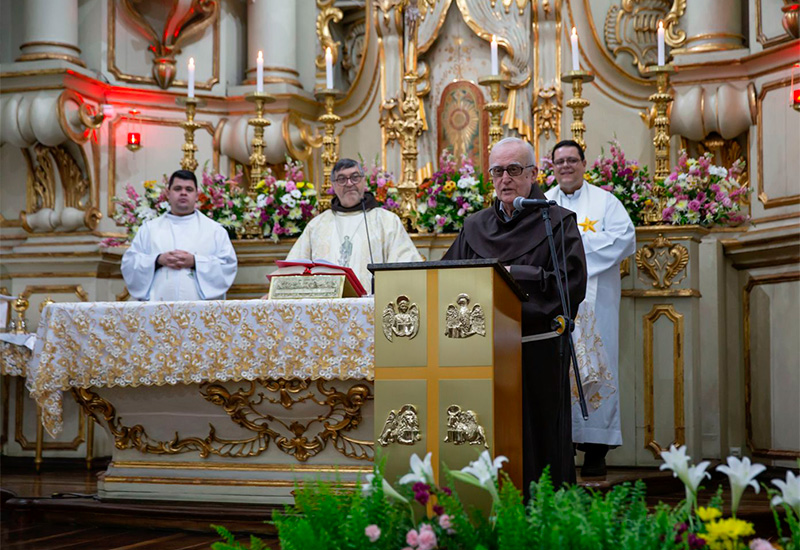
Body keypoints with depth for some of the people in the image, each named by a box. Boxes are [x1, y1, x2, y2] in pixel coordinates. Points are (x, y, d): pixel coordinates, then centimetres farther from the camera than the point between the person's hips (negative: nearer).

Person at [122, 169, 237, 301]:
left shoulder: (215, 230, 13)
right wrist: (158, 260, -7)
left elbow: (229, 264, 4)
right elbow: (129, 263, 10)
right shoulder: (149, 228, 17)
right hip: (158, 305, 1)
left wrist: (195, 262, -9)